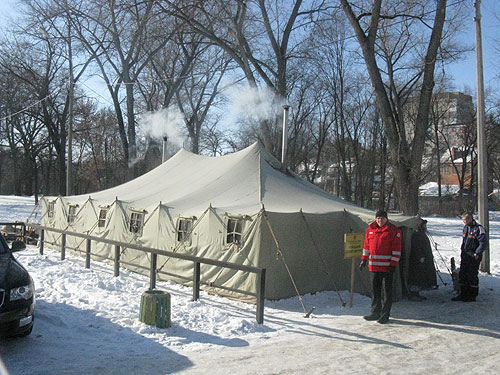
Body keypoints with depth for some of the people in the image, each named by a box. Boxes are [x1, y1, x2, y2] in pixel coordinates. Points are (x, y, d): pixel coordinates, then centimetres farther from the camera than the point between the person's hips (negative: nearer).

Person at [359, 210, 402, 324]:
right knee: (375, 290, 12)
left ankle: (385, 315, 11)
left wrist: (393, 265, -13)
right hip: (374, 266, 5)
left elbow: (396, 249, -8)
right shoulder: (370, 230, 9)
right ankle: (375, 313, 23)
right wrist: (364, 260, 13)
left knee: (387, 291, 3)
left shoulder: (394, 231, -6)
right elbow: (366, 246, 17)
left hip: (387, 267, -5)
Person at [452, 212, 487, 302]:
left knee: (472, 276, -2)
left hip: (474, 257, -8)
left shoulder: (479, 229, -12)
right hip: (465, 256, 8)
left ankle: (472, 296, 10)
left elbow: (483, 242, -17)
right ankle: (463, 294, 21)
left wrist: (477, 253, -22)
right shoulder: (465, 228, 13)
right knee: (462, 275, 10)